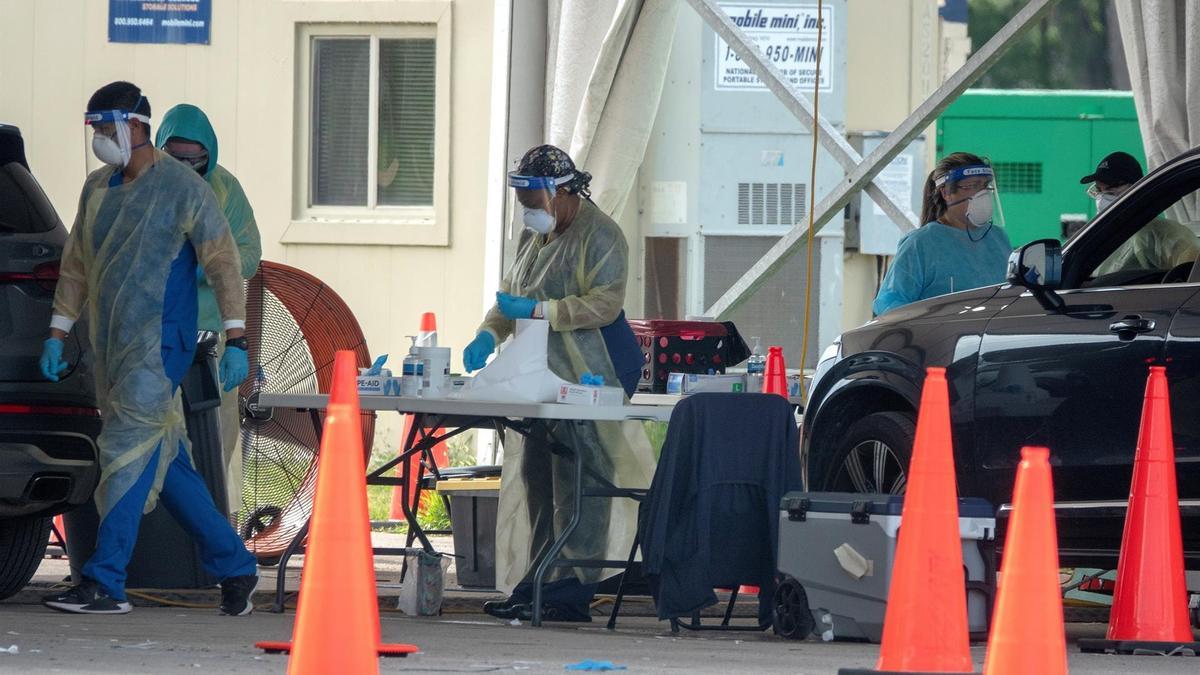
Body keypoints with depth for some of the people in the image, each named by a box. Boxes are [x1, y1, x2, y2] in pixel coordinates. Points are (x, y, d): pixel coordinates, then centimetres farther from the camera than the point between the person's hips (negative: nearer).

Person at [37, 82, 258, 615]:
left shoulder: (182, 189, -6)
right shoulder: (97, 189, 14)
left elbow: (224, 263, -7)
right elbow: (76, 266, 22)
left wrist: (235, 341, -11)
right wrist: (58, 334, 18)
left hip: (158, 347, -8)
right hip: (112, 347, 8)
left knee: (129, 455, -14)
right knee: (168, 463, 8)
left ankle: (104, 583, -17)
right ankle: (235, 567, 17)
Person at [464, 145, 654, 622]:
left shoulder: (599, 235, -9)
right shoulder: (535, 236, 17)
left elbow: (604, 305, -18)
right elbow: (511, 294, 24)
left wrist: (537, 310, -19)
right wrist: (489, 334, 5)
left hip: (592, 376, -9)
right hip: (544, 377, 9)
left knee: (580, 483, -10)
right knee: (538, 480, 7)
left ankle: (574, 594, -11)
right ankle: (534, 588, 10)